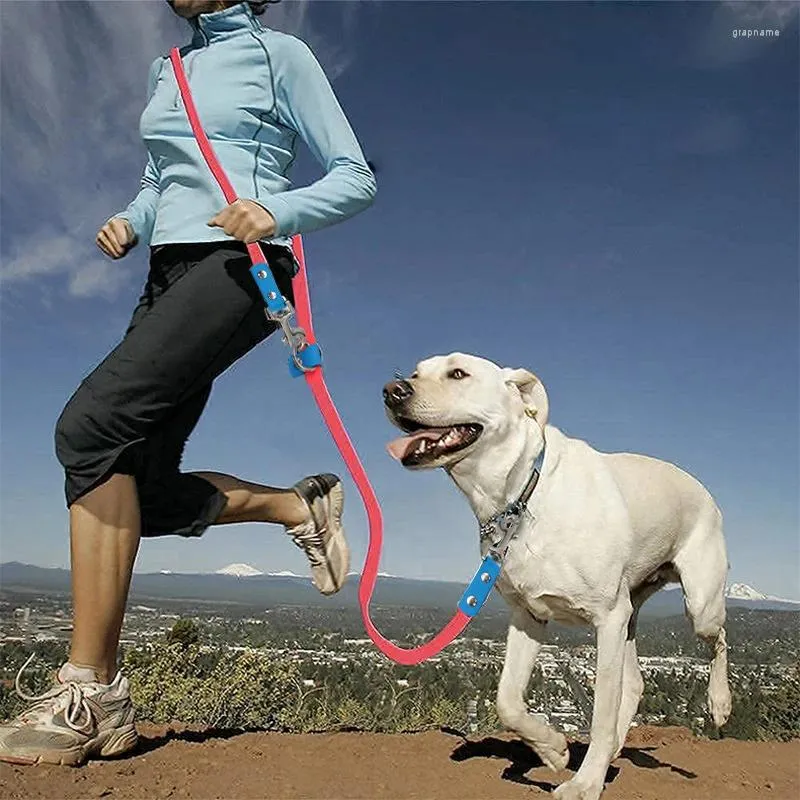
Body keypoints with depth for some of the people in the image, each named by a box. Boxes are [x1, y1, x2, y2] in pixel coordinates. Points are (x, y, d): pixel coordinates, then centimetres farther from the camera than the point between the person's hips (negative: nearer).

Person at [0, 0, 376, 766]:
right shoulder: (163, 71, 25)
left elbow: (355, 178, 2)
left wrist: (278, 211, -17)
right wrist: (129, 222, 8)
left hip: (239, 266, -7)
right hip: (169, 275, 8)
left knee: (92, 423, -27)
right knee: (145, 492, -3)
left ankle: (92, 694, -21)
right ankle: (301, 505, 16)